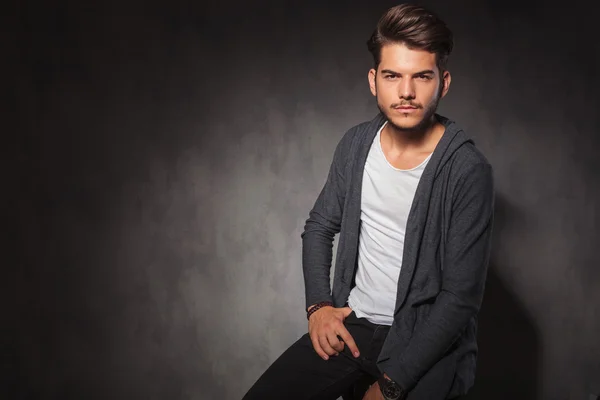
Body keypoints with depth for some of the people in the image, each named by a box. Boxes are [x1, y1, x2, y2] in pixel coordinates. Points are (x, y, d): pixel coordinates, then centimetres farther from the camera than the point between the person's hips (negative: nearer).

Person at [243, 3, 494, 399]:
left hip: (427, 339, -4)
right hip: (352, 323, 4)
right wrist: (319, 304, -1)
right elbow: (319, 226, 14)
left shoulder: (468, 170, -15)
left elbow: (461, 296, -15)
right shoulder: (356, 144, 1)